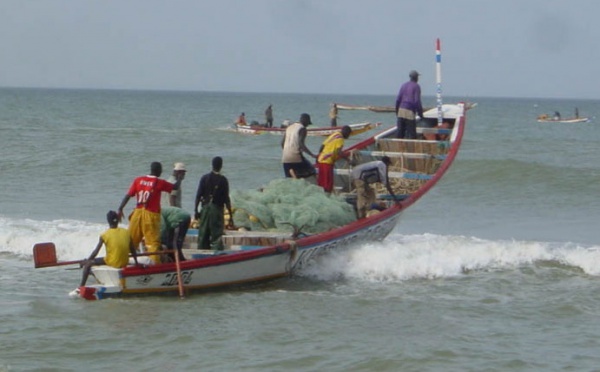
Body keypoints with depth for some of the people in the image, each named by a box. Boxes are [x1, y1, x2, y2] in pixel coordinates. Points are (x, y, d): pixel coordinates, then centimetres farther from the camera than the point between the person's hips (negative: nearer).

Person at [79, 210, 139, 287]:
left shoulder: (104, 235, -9)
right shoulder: (126, 232, 1)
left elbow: (95, 252, -5)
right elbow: (132, 250, 11)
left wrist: (86, 261, 9)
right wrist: (136, 263, 22)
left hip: (112, 263, -5)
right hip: (125, 263, 5)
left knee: (88, 263, 7)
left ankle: (81, 286, -3)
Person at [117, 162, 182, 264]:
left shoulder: (138, 180, 4)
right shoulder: (160, 183, -4)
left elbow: (128, 195, 0)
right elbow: (175, 187, 9)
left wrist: (120, 209, 1)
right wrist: (179, 179, 29)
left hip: (137, 213, 4)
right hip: (151, 215, -4)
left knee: (131, 240, 12)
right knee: (153, 241, -3)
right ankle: (155, 262, -12)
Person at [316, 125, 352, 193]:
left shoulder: (333, 135, 18)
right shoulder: (340, 138, -9)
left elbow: (322, 146, 19)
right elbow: (339, 152, -21)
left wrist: (318, 158, 24)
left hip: (321, 160, 9)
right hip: (328, 162, -9)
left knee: (321, 182, 13)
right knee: (328, 183, -8)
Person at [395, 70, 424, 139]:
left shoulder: (404, 85, 14)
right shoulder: (416, 86, -3)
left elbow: (398, 99, 10)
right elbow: (417, 101, -10)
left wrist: (397, 110, 19)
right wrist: (420, 113, -2)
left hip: (401, 110, 6)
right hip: (410, 112, -6)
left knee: (400, 132, 7)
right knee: (411, 134, -4)